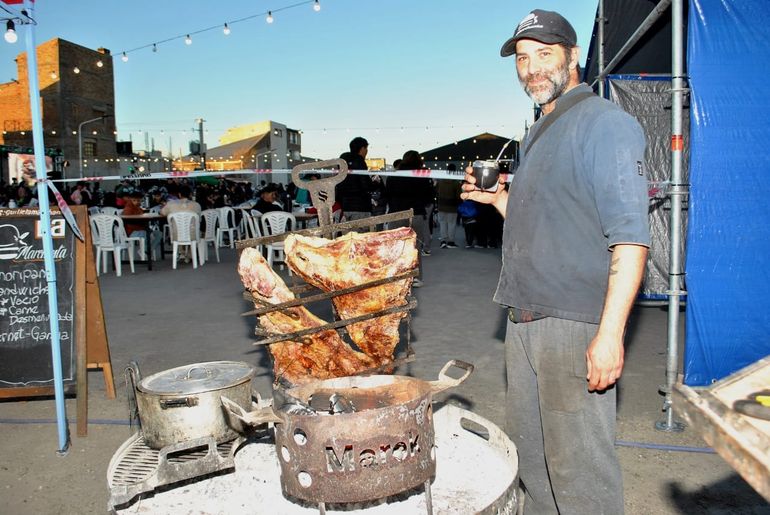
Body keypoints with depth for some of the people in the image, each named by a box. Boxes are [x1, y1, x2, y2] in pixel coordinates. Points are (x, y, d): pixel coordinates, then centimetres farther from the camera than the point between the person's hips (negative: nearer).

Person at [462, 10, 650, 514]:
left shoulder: (605, 123, -9)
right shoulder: (537, 135, 18)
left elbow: (630, 236, -18)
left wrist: (610, 332, -24)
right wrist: (499, 198, 11)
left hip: (575, 324, -9)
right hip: (525, 320, 9)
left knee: (579, 466, -1)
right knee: (531, 451, 19)